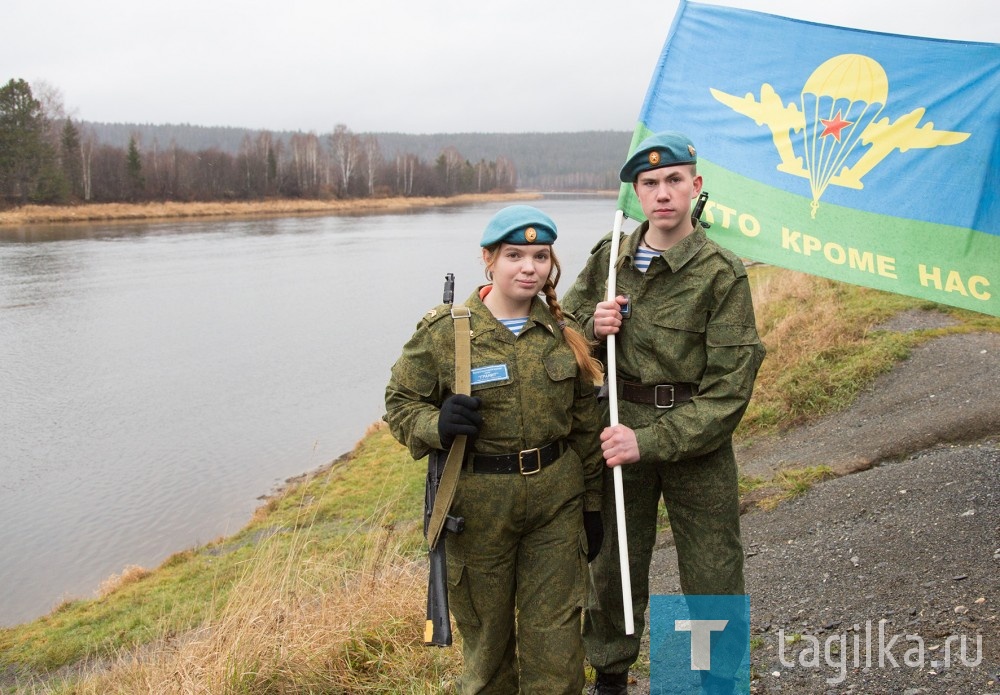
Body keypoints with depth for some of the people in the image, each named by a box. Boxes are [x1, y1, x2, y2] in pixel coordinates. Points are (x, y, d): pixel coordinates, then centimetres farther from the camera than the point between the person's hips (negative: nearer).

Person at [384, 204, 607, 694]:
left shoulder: (564, 330, 2)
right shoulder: (443, 331, -9)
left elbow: (585, 421, 9)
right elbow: (400, 402, -1)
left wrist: (592, 504, 11)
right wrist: (438, 425, -23)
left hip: (556, 498, 2)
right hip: (478, 502, -2)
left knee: (555, 636, 7)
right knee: (485, 633, 15)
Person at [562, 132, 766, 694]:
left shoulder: (724, 274, -13)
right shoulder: (610, 257, 0)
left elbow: (728, 390, -16)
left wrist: (651, 440, -23)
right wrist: (593, 325, -10)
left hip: (698, 439, -3)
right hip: (622, 427, 3)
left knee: (714, 581, 7)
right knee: (614, 566, 17)